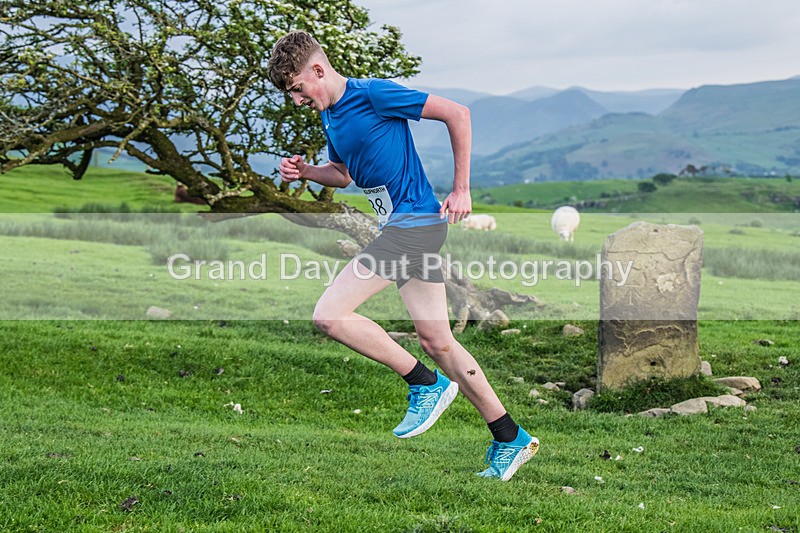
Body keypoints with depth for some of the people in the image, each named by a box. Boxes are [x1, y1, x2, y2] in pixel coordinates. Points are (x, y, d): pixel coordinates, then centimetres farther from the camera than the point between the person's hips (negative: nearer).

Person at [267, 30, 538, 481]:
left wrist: (462, 190, -9)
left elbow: (457, 114, -11)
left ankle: (427, 384, -3)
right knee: (436, 341, 9)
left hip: (416, 221, -10)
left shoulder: (374, 94, -12)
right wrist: (305, 171, 10)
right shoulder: (330, 117, 15)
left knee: (330, 315, -14)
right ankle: (511, 439, 16)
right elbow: (343, 174, 31)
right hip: (402, 228, 10)